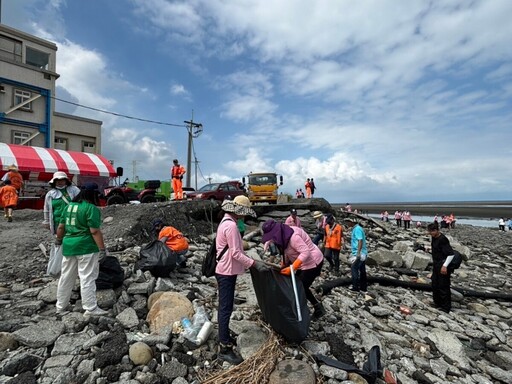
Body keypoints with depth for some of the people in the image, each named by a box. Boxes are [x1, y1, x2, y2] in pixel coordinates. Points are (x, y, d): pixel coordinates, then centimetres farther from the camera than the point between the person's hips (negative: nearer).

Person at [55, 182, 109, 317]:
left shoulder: (69, 206, 11)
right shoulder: (91, 208, -14)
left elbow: (61, 226, 16)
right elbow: (95, 231, -19)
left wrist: (59, 239, 32)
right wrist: (102, 249, -16)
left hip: (68, 246, 8)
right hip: (86, 247, -8)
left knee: (66, 277, 18)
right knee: (87, 278, -2)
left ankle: (61, 306, 32)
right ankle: (90, 308, 3)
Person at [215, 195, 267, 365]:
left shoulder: (226, 221, 10)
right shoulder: (231, 225, -23)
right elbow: (236, 253, -24)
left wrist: (250, 261, 17)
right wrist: (254, 264, -21)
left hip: (225, 270, 11)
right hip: (227, 272, -11)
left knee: (224, 306, 21)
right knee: (226, 308, -2)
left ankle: (224, 337, 36)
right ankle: (225, 349, 7)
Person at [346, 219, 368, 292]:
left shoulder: (357, 229, -16)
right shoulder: (355, 229, 14)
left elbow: (360, 241, -24)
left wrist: (358, 252, -27)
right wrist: (353, 252, 27)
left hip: (359, 253, -10)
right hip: (362, 253, 10)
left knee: (354, 269, -6)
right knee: (362, 270, 13)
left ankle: (355, 287, -1)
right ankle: (363, 287, 20)